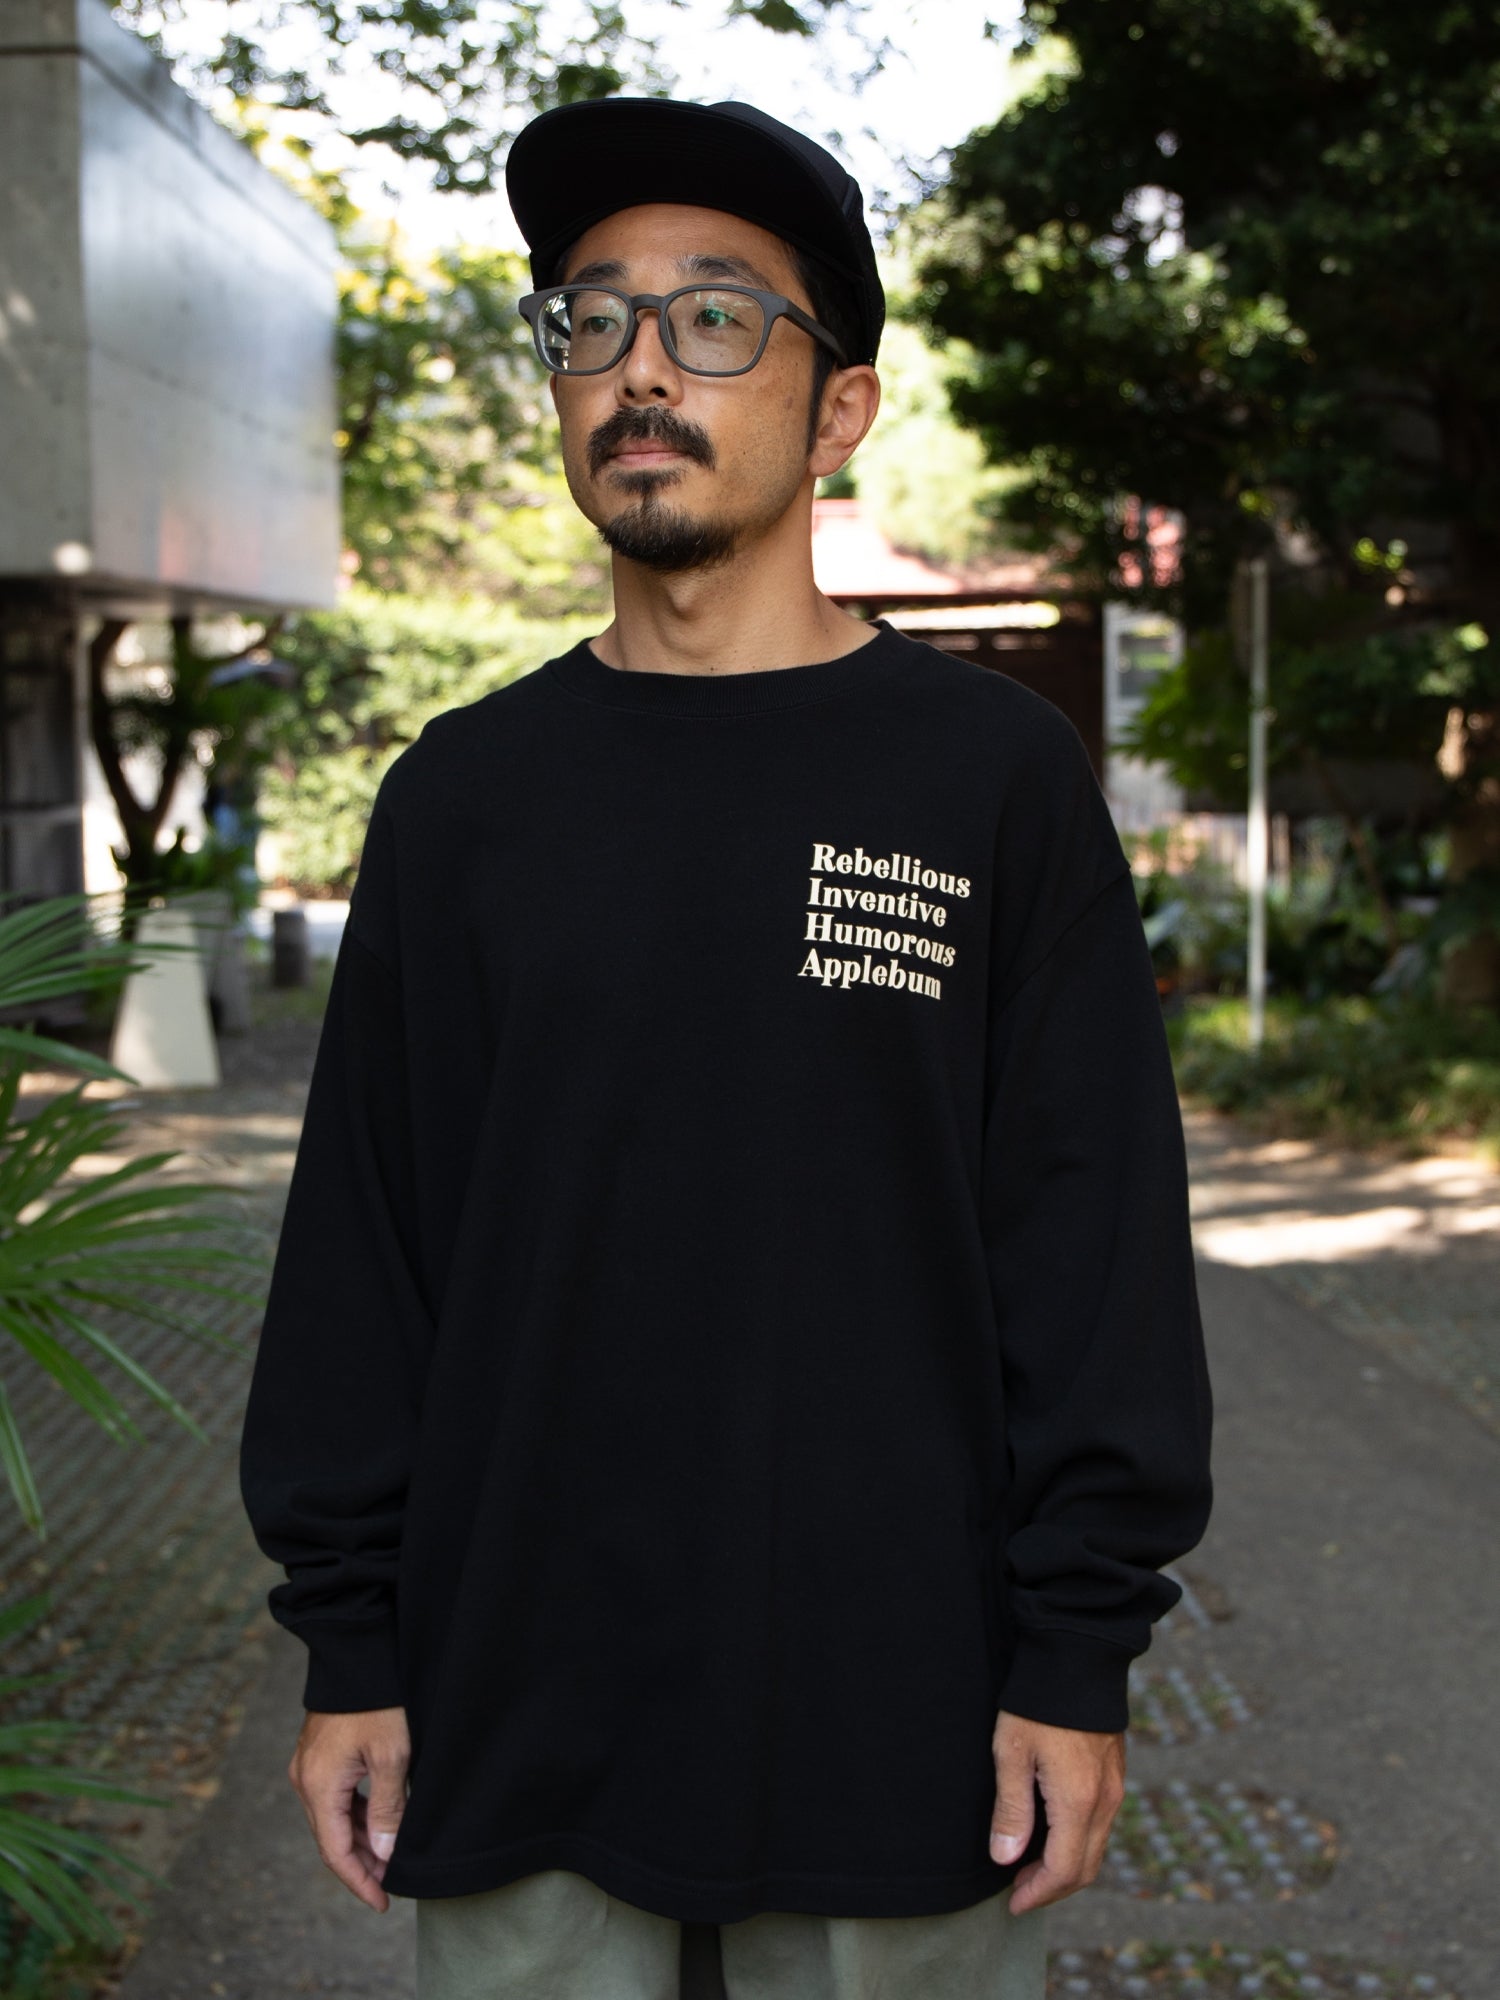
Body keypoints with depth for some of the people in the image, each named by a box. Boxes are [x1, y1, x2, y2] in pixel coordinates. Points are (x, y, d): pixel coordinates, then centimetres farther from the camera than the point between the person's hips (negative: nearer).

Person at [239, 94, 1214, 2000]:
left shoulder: (994, 773, -2)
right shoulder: (460, 794, 5)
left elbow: (1095, 1241, -4)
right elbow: (362, 1248, 6)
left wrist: (1078, 1661, -7)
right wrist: (350, 1646, 3)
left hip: (900, 1727, -2)